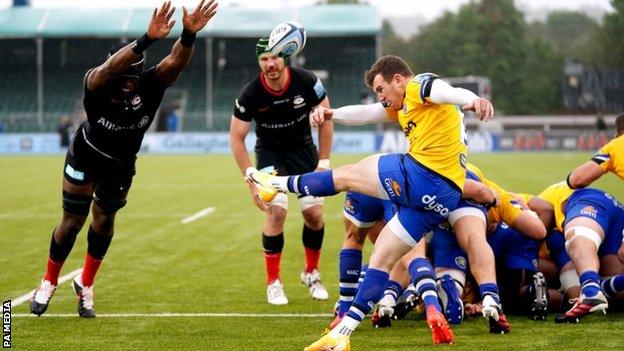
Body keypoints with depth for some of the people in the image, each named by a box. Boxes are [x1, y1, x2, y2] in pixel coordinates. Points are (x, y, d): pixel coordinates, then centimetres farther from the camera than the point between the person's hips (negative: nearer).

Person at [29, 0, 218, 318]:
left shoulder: (149, 86, -30)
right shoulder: (97, 84, -38)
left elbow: (176, 61, -47)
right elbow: (112, 68, -61)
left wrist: (189, 34, -68)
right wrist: (148, 39, -76)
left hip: (121, 165, 3)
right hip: (87, 156, -2)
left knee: (104, 219, 12)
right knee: (73, 220, 5)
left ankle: (85, 284, 33)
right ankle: (49, 283, 26)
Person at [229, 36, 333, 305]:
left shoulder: (306, 82, -21)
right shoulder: (251, 94, -23)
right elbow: (236, 137, -14)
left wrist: (323, 162, -8)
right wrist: (252, 181, -18)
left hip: (303, 149, 2)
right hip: (270, 152, -2)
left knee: (314, 214, -4)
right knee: (276, 211, -19)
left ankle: (311, 273, 21)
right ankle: (273, 283, -5)